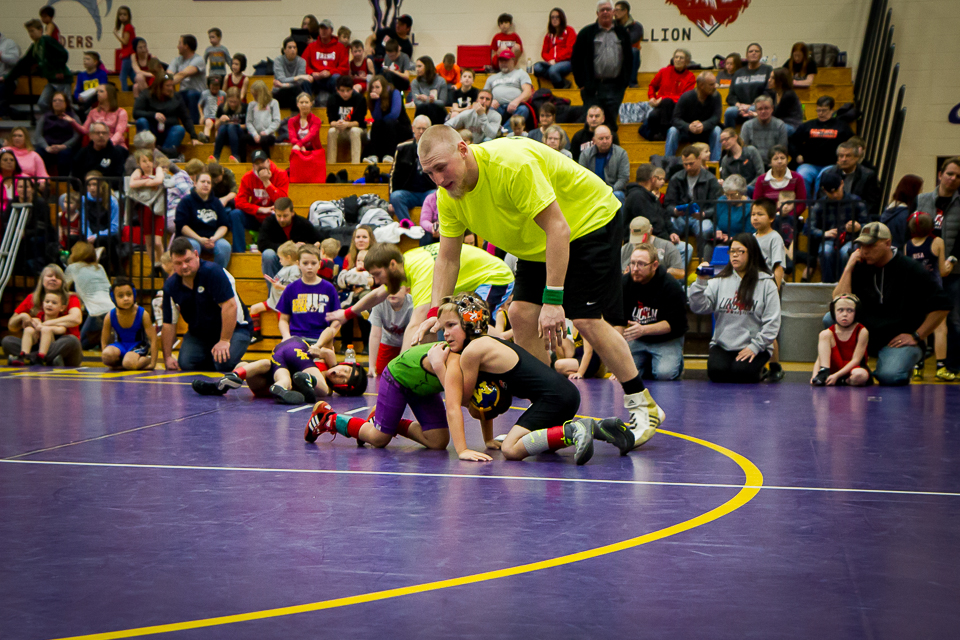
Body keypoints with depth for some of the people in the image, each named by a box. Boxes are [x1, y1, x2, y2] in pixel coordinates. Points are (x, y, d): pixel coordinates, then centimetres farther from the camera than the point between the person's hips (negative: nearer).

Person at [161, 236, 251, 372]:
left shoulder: (213, 272, -24)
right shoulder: (170, 286, -5)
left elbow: (230, 305, -28)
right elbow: (169, 324, 1)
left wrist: (224, 341, -28)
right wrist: (167, 357, -3)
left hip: (233, 329, -5)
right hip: (198, 334, 5)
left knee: (223, 363, -30)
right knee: (185, 363, -19)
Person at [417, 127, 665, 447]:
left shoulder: (511, 163, -35)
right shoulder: (448, 195, -11)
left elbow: (558, 229, -34)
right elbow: (447, 259, -3)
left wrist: (553, 300, -35)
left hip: (590, 221, -8)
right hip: (537, 243, 8)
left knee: (587, 319, -16)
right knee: (521, 314, -5)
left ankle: (644, 407, -1)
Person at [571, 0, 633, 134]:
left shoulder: (622, 33, 11)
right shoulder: (586, 33, 3)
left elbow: (629, 58, 15)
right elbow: (576, 59, 3)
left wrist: (625, 81, 6)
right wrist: (581, 83, -4)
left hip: (615, 87, 2)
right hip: (592, 87, -2)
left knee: (611, 123, 3)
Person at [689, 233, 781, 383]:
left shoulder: (766, 284, 2)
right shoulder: (720, 281, 9)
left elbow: (772, 322, -2)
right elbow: (698, 307, 0)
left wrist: (755, 346, -11)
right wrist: (700, 282, -12)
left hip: (753, 347, -1)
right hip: (722, 345, 2)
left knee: (740, 371, -27)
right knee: (716, 371, -26)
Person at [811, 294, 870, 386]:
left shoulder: (862, 332, -9)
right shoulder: (830, 333, -1)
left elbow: (856, 360, -14)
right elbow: (819, 358, -6)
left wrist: (836, 375, -24)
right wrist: (814, 375, -26)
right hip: (835, 367, 3)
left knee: (860, 376, -42)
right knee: (824, 334, -14)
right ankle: (824, 373, -23)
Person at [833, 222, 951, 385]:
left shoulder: (911, 270, -7)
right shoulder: (860, 268, 5)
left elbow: (941, 305, -8)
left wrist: (916, 336, -10)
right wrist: (848, 268, -9)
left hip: (899, 340, -4)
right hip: (866, 335, 4)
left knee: (889, 376, -33)